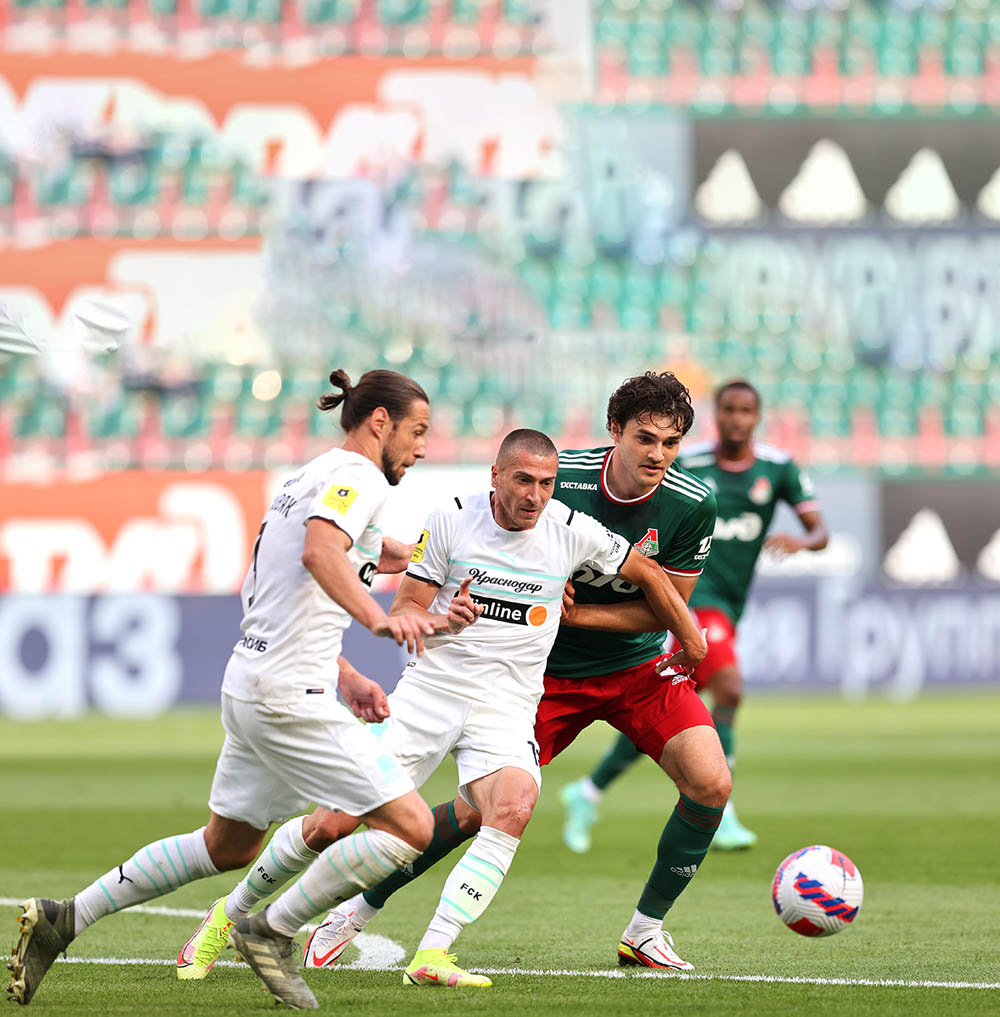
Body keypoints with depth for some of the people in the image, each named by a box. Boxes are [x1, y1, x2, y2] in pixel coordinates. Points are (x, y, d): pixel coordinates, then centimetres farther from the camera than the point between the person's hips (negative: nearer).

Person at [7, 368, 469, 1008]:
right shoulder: (358, 476, -9)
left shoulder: (313, 477, 21)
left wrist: (342, 675, 27)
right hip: (289, 695, -10)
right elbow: (319, 551, -30)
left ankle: (65, 918, 20)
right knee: (410, 826, -10)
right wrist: (380, 619, -42)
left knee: (228, 847, 22)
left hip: (249, 682, 10)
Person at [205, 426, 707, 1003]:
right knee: (348, 820, -10)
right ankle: (272, 928, 12)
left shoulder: (573, 532, -1)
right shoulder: (451, 521, -4)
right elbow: (403, 611, 0)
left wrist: (690, 640, 22)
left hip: (507, 706, 1)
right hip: (431, 690, -1)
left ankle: (432, 956, -29)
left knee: (513, 807, -29)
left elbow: (648, 574, 15)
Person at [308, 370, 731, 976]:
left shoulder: (693, 506, -16)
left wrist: (576, 613, -21)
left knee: (711, 783, -18)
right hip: (548, 670, -2)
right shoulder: (557, 478, -19)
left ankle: (646, 930, 2)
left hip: (640, 667, 2)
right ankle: (360, 909, 11)